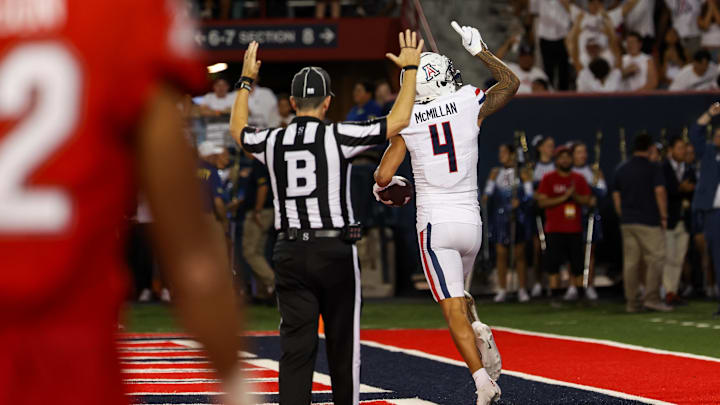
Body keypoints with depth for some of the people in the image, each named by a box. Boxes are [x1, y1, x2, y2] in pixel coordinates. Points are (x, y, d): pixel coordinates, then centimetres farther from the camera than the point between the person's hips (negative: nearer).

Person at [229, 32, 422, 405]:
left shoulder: (272, 142, 4)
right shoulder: (337, 137, -7)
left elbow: (238, 130, 27)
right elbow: (398, 120, -4)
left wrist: (247, 81, 39)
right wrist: (410, 69, 8)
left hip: (289, 254, 3)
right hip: (335, 251, -3)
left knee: (296, 346, 0)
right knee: (342, 343, 8)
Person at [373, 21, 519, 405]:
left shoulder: (407, 121, -4)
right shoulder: (471, 104, -2)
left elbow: (383, 176, -5)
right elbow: (510, 83, 17)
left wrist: (383, 188, 17)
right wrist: (480, 50, 24)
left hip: (435, 224, -3)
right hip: (470, 220, 3)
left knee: (453, 310, -3)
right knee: (455, 291, 27)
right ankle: (479, 332, -3)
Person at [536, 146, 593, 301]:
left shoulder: (579, 179, 12)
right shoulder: (548, 179, 2)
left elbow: (587, 200, 9)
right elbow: (542, 202, -6)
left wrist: (575, 196, -11)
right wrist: (563, 198, -14)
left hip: (575, 228, 3)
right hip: (555, 229, -3)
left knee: (576, 264, 2)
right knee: (553, 264, -6)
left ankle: (573, 289, 13)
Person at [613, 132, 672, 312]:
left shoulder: (621, 170, 13)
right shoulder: (653, 168, -5)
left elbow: (616, 196, 15)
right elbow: (660, 192, -13)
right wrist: (663, 216, -6)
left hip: (627, 222, 6)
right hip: (649, 222, -6)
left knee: (630, 262, 6)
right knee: (655, 259, -3)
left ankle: (631, 302, 6)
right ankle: (651, 298, -10)